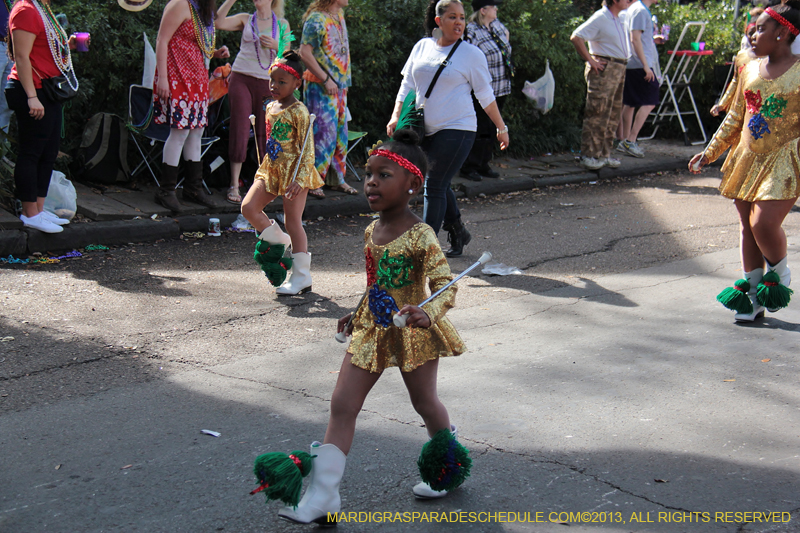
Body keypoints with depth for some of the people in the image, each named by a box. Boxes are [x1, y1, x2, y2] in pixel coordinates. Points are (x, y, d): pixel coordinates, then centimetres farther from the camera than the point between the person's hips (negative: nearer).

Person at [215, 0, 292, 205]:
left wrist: (275, 46, -11)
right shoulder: (246, 20, 10)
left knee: (266, 132, 0)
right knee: (240, 129, -7)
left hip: (268, 84, 1)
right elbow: (219, 23, -4)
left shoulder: (282, 25, 11)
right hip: (241, 79, 0)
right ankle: (234, 186, -6)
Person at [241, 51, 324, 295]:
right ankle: (277, 240, 17)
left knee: (293, 221, -3)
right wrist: (264, 166, 20)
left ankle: (301, 276, 7)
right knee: (248, 207, -6)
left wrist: (300, 179, -23)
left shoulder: (298, 111, -13)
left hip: (293, 172, -7)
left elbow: (307, 149, -16)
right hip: (270, 170, 7)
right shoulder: (270, 107, 11)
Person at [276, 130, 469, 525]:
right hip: (372, 330, 6)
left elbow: (446, 286, -22)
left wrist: (427, 314, -39)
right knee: (342, 405, -1)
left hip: (412, 334, -6)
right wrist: (358, 315, 21)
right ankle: (323, 495, 1)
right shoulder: (372, 232, 3)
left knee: (425, 403, 14)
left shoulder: (420, 237, -19)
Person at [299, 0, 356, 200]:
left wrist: (344, 80, 14)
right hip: (320, 86, -8)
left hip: (340, 85, 8)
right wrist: (326, 79, -20)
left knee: (340, 133, 11)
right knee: (323, 133, -7)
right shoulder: (316, 19, -14)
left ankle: (337, 179, 20)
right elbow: (305, 53, -20)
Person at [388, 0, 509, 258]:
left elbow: (485, 95, 5)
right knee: (440, 185, 13)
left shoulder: (471, 53, -1)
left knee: (434, 187, -9)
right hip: (426, 130, 5)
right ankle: (458, 233, 32)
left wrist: (501, 127, 8)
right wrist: (396, 116, 1)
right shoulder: (422, 47, 9)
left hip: (457, 130, -5)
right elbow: (407, 85, 14)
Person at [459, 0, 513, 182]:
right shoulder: (472, 32, -17)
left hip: (500, 90, 8)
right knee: (480, 130, -6)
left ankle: (483, 165, 21)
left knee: (490, 129, 12)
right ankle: (469, 167, 4)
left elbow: (506, 32, 32)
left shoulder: (496, 25, 8)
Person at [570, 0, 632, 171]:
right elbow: (576, 37, -19)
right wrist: (590, 60, -18)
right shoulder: (600, 18, -12)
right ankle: (588, 155, -4)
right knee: (597, 114, -8)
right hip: (603, 69, -9)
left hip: (619, 69, 9)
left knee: (613, 115, 11)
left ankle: (604, 154, 18)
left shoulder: (621, 19, 15)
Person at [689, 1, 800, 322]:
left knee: (764, 222, -18)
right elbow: (735, 118, 17)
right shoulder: (750, 70, 9)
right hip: (747, 157, 6)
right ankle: (752, 297, 20)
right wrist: (709, 152, 16)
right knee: (747, 224, 8)